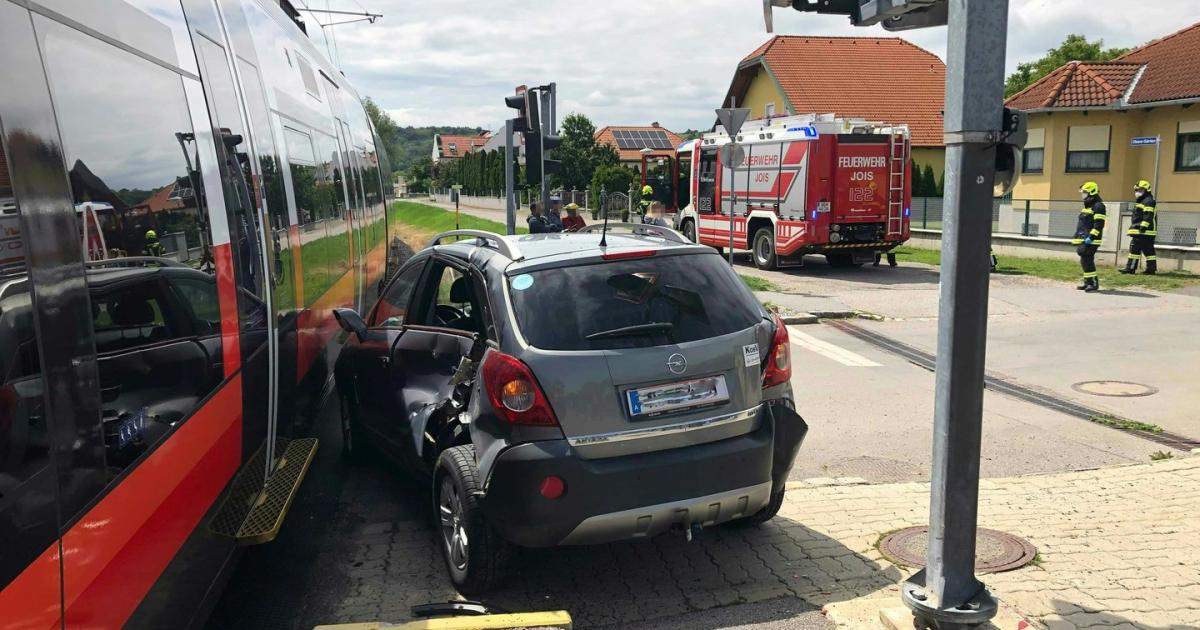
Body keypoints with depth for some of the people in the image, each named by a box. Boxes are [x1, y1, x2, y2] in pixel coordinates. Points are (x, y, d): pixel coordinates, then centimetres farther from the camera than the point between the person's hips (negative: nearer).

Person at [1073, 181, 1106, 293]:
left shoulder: (1098, 206, -11)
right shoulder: (1087, 206, 20)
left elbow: (1099, 224, -19)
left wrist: (1091, 237, -25)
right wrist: (1077, 237, 23)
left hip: (1090, 240, -10)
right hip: (1083, 239, 10)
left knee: (1087, 260, -14)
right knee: (1084, 261, 11)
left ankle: (1094, 283, -11)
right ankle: (1087, 282, 18)